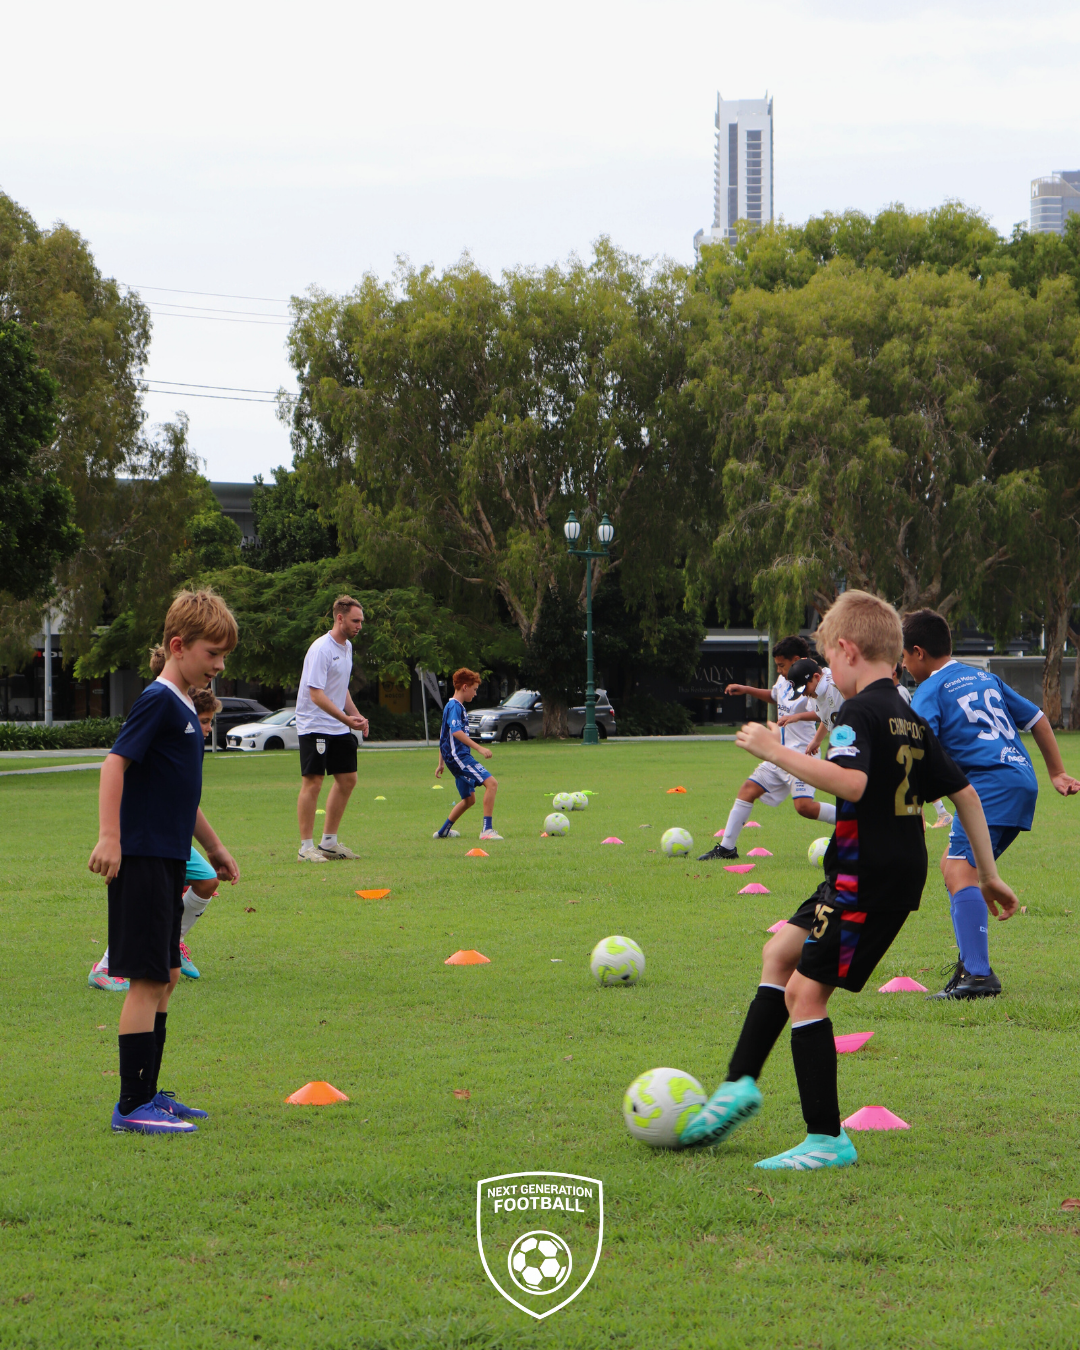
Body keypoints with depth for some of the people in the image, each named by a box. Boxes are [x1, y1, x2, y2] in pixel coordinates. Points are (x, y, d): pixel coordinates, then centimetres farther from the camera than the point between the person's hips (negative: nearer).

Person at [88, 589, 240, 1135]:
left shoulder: (182, 707, 16)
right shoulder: (158, 701, -13)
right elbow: (115, 762, -22)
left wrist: (215, 848, 33)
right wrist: (109, 836, -30)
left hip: (167, 862, 10)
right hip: (143, 860, -10)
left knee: (164, 978, 14)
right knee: (147, 980, -9)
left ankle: (148, 1095, 21)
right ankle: (131, 1107, -7)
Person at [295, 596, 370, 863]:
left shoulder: (347, 647, 13)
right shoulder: (321, 649, -16)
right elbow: (316, 694, -22)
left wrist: (357, 716, 14)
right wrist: (346, 718, -27)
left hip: (340, 729, 9)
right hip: (314, 727, -9)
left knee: (348, 779, 8)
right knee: (313, 782, -9)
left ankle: (329, 842, 17)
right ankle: (306, 847, -5)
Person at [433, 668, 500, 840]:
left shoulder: (453, 706, 21)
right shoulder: (455, 706, -11)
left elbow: (443, 736, 27)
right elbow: (456, 731, -26)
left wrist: (441, 763, 32)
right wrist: (479, 748, -30)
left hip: (458, 758, 11)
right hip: (459, 756, -11)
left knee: (469, 799, 18)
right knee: (491, 783, -19)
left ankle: (443, 831, 26)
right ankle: (487, 829, -23)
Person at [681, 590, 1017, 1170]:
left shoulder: (858, 714, -14)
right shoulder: (911, 722, 14)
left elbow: (853, 783, -32)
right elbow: (965, 794, 16)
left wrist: (780, 753, -27)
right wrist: (989, 875, 21)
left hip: (864, 878, -10)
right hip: (901, 873, 10)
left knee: (805, 991, -7)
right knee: (781, 951, 21)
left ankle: (827, 1140, -8)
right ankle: (740, 1083, 22)